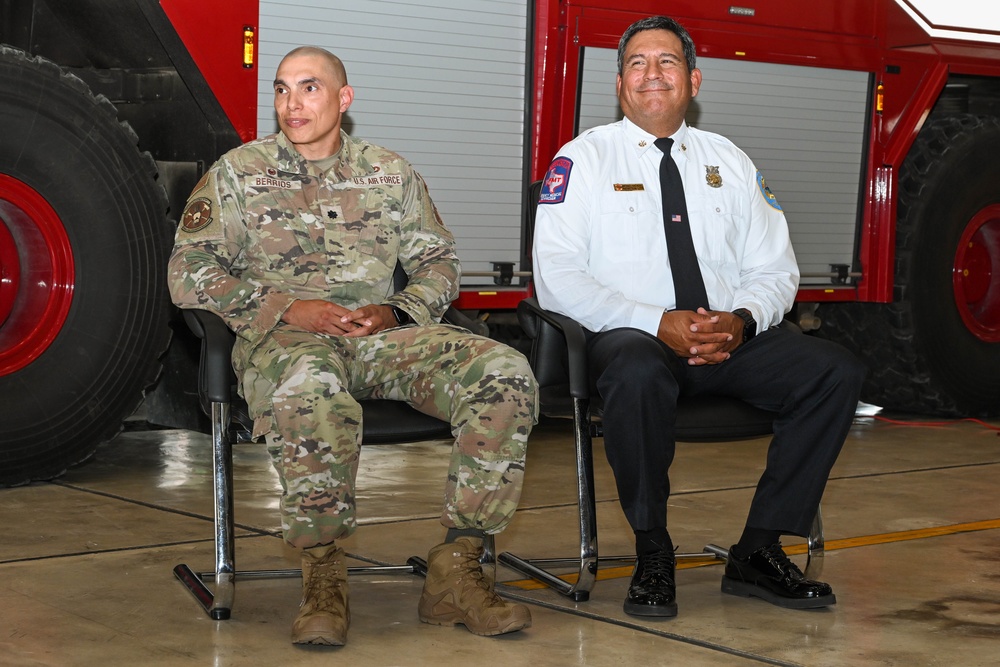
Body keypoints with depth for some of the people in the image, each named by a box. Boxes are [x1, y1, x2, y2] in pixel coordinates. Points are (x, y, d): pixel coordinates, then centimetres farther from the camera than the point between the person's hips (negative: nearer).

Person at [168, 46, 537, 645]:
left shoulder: (390, 172, 19)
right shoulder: (237, 173, 11)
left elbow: (439, 262, 19)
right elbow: (189, 273, 3)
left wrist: (396, 312, -3)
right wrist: (288, 308, -10)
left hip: (386, 334, 3)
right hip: (284, 338, -3)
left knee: (504, 373, -25)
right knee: (308, 385, -43)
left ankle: (458, 567, -23)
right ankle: (323, 574, -28)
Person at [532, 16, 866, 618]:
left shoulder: (730, 162, 19)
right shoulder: (584, 160, 5)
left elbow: (776, 270, 15)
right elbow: (556, 278, -7)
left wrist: (741, 320, -10)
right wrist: (659, 324, -18)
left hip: (730, 340, 5)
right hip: (629, 335, -4)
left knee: (837, 371, -20)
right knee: (640, 376, -40)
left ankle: (759, 551, -14)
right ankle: (653, 555, -21)